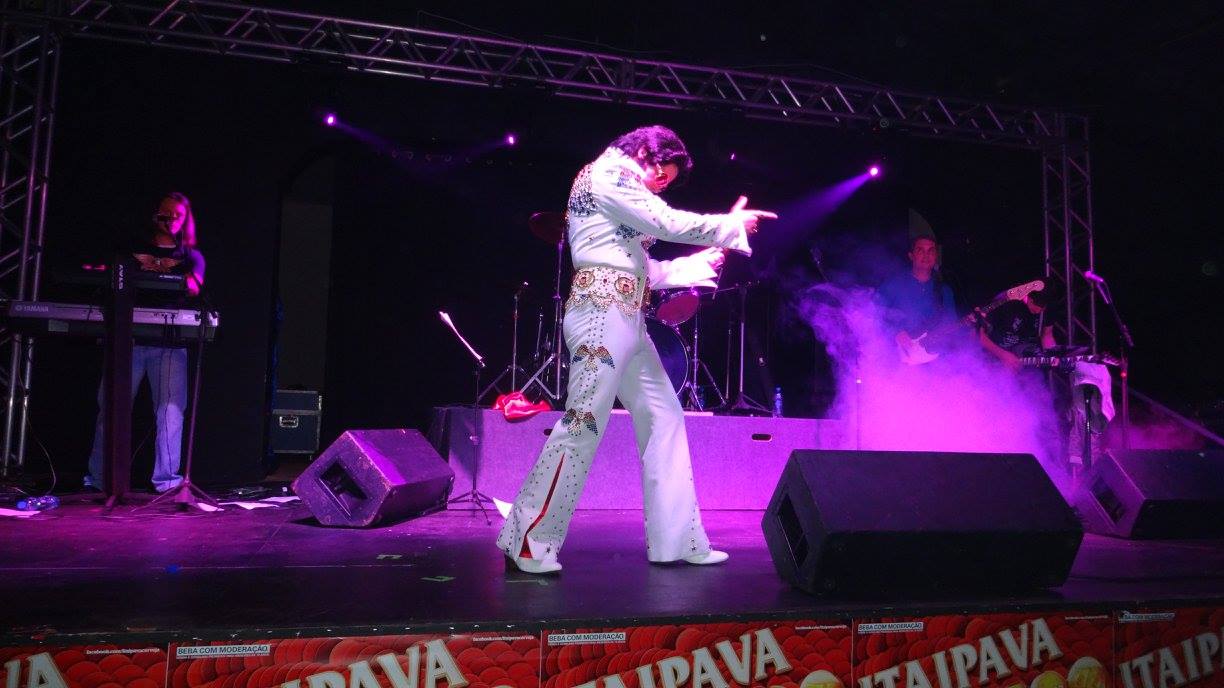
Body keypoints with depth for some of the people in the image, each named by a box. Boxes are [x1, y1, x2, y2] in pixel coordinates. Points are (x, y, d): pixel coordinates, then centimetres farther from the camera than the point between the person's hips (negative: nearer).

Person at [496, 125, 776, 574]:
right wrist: (732, 225, 3)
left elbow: (643, 272, 23)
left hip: (626, 318, 10)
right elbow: (670, 223, -10)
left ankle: (677, 540, 11)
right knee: (584, 421, -12)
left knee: (663, 417, 7)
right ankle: (528, 540, -5)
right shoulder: (608, 174, -3)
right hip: (601, 312, -10)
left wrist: (700, 263, 23)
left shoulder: (618, 186, 27)